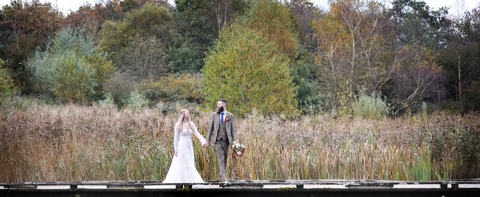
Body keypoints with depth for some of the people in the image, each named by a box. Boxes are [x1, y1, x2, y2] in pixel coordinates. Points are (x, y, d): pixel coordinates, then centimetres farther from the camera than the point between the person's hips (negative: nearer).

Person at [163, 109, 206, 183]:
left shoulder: (191, 124, 6)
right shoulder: (178, 125, -5)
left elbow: (197, 134, 0)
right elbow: (176, 137, -3)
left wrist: (204, 141, -15)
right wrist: (176, 149, -6)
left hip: (189, 146, 5)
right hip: (182, 146, -5)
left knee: (190, 164, 5)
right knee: (181, 165, -4)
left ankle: (190, 180, 9)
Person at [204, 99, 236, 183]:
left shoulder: (230, 115, 5)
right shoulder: (214, 115, 7)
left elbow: (232, 129, 6)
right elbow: (211, 128, 10)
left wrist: (234, 141, -1)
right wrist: (208, 141, 7)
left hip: (226, 140, 1)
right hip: (218, 141, -1)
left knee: (225, 160, 8)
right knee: (221, 160, -11)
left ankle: (220, 177, 22)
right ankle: (223, 179, -17)